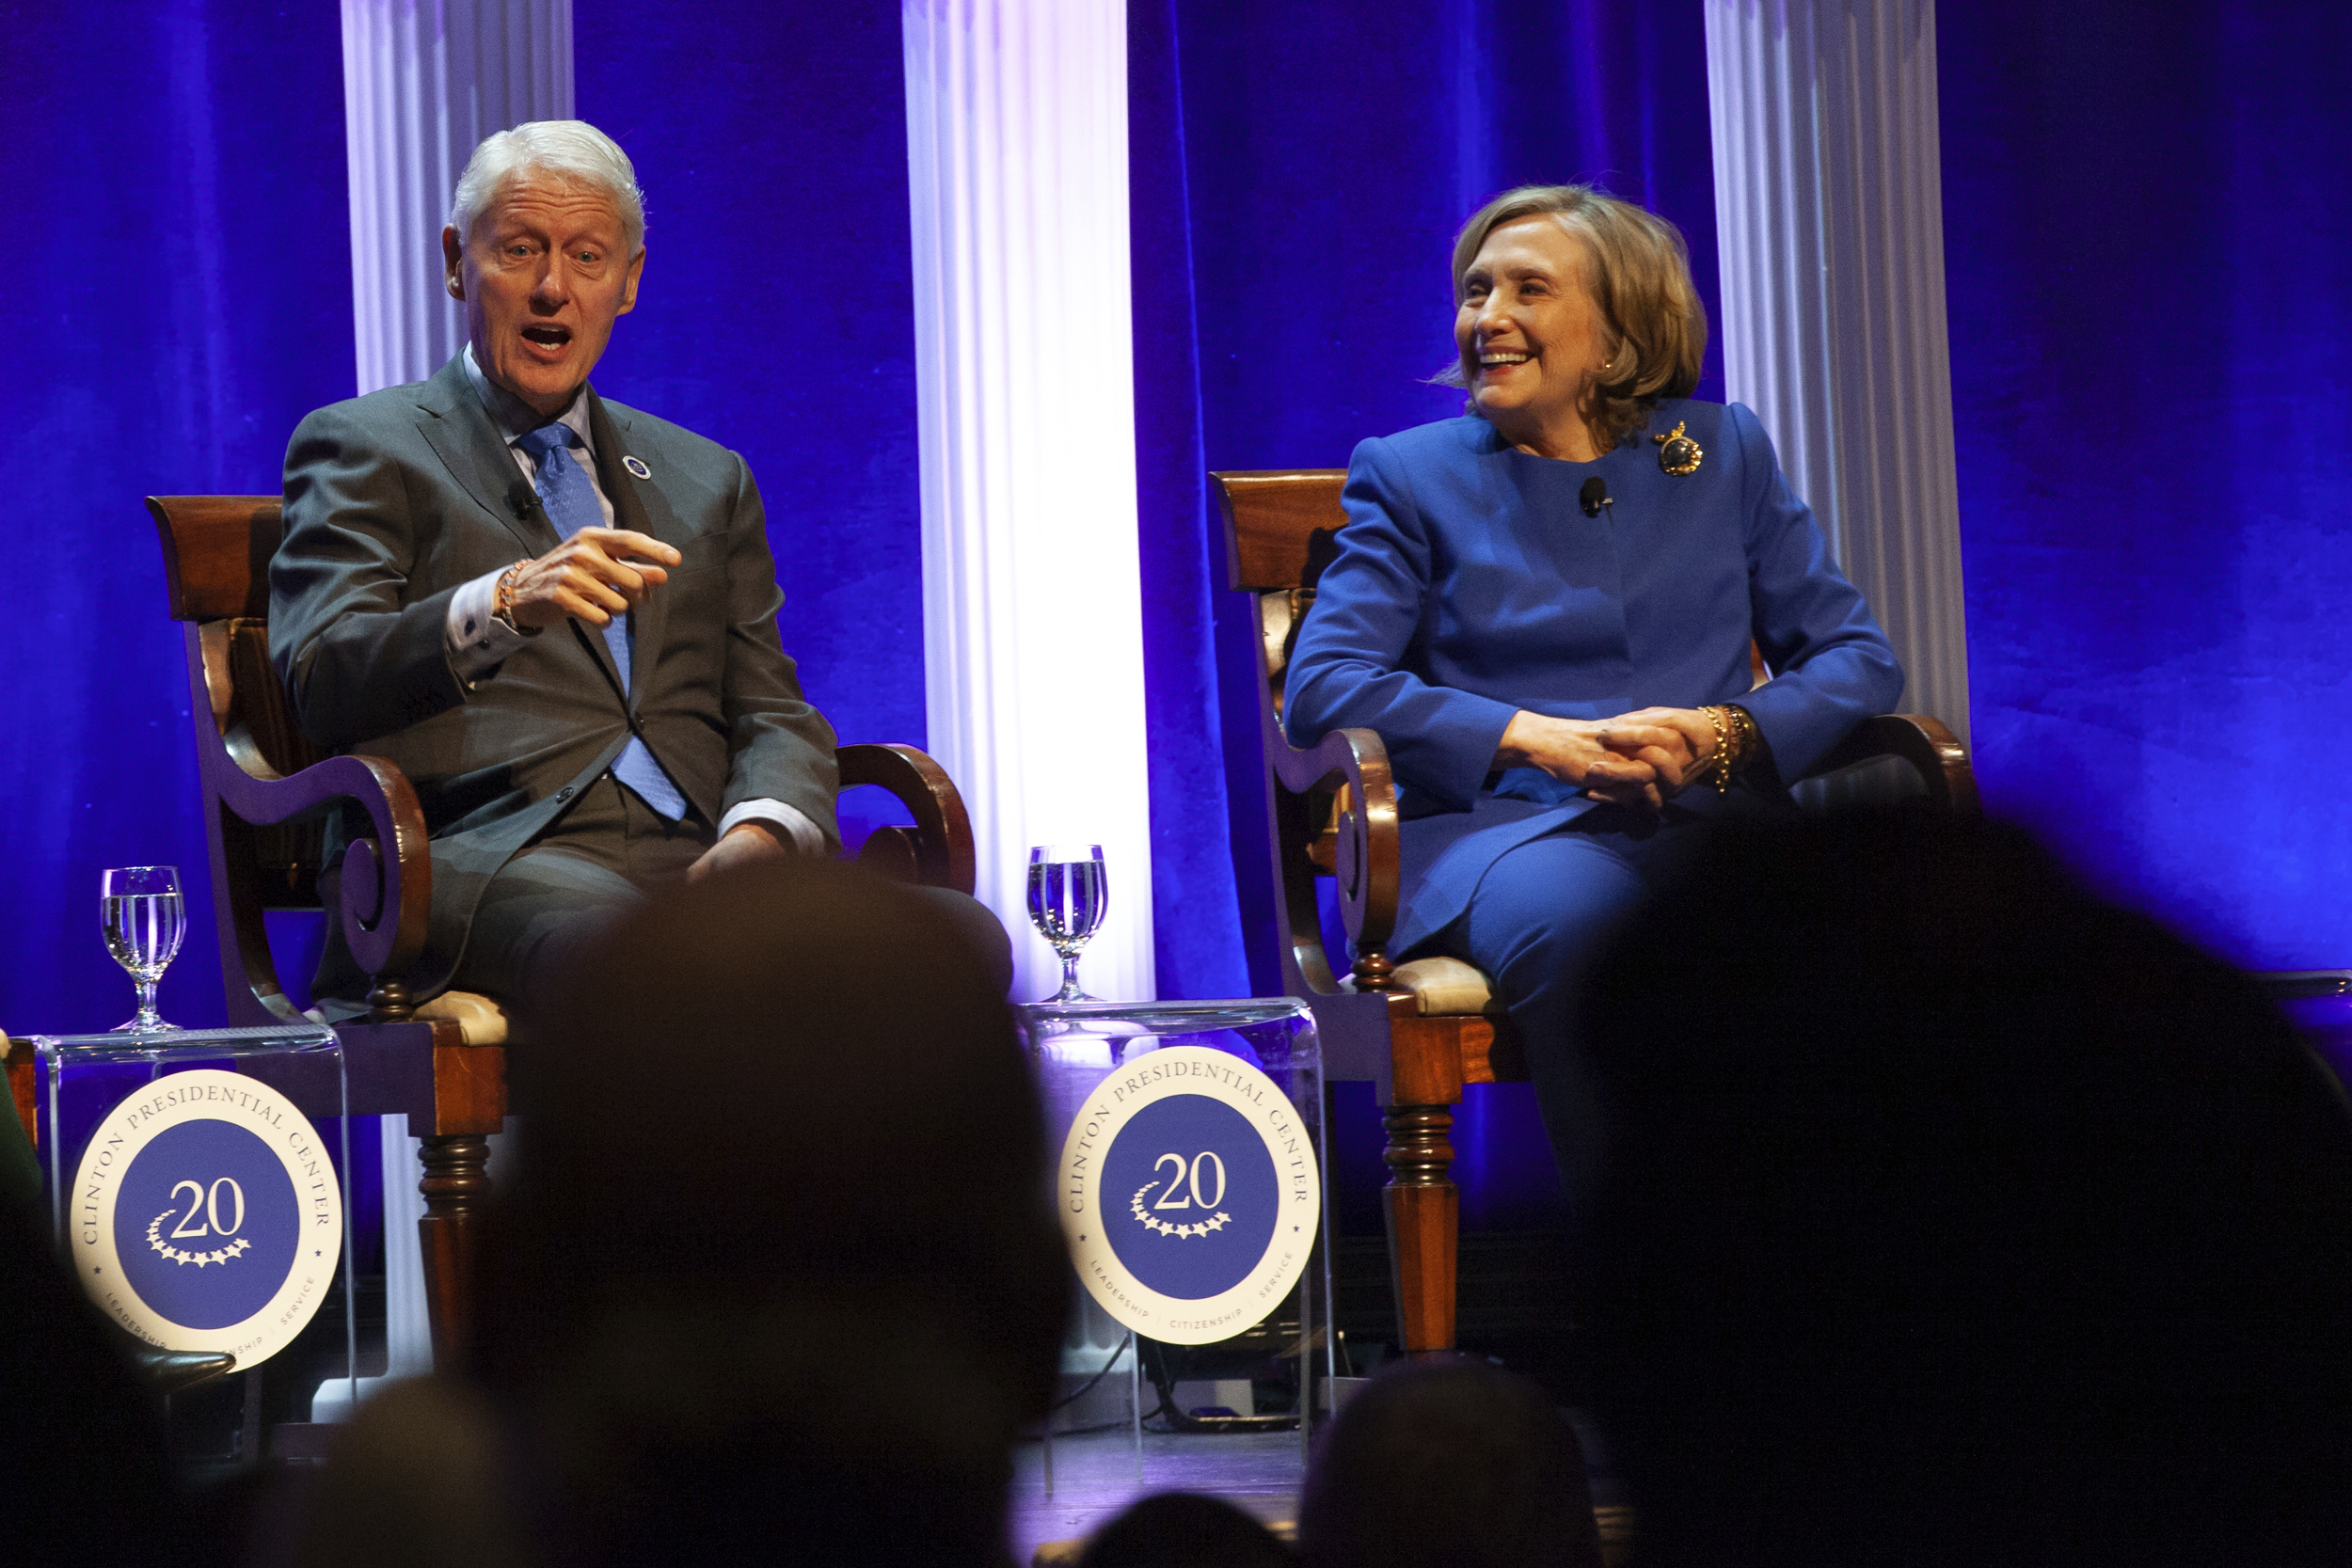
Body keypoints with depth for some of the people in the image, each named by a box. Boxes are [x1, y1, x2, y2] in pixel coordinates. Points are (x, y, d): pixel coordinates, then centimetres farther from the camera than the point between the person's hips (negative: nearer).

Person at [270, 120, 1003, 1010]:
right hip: (490, 859, -5)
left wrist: (761, 834, -4)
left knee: (960, 937, -27)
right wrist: (505, 604, -23)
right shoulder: (365, 447, 15)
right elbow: (322, 677, -2)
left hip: (700, 855, 5)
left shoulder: (706, 481, 30)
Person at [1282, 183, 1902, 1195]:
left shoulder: (1721, 452, 20)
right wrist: (1547, 738, -11)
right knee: (1570, 925, -40)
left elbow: (1857, 657, 15)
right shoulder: (1412, 475, 16)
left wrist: (1726, 733, -7)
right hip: (1504, 825, -1)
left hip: (1711, 821, 2)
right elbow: (1320, 687, 2)